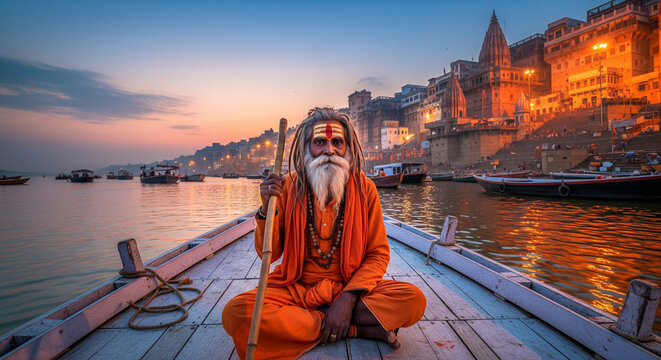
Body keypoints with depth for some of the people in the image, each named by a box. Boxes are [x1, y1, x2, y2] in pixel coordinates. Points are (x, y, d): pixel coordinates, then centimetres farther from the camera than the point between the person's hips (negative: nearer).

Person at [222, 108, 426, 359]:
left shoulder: (364, 189, -3)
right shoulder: (288, 187, -3)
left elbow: (378, 254, -2)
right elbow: (269, 255, 0)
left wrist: (349, 297, -17)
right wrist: (267, 210, -18)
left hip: (350, 288, -1)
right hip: (296, 288, 1)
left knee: (413, 299, -24)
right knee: (234, 313, -27)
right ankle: (359, 329, -17)